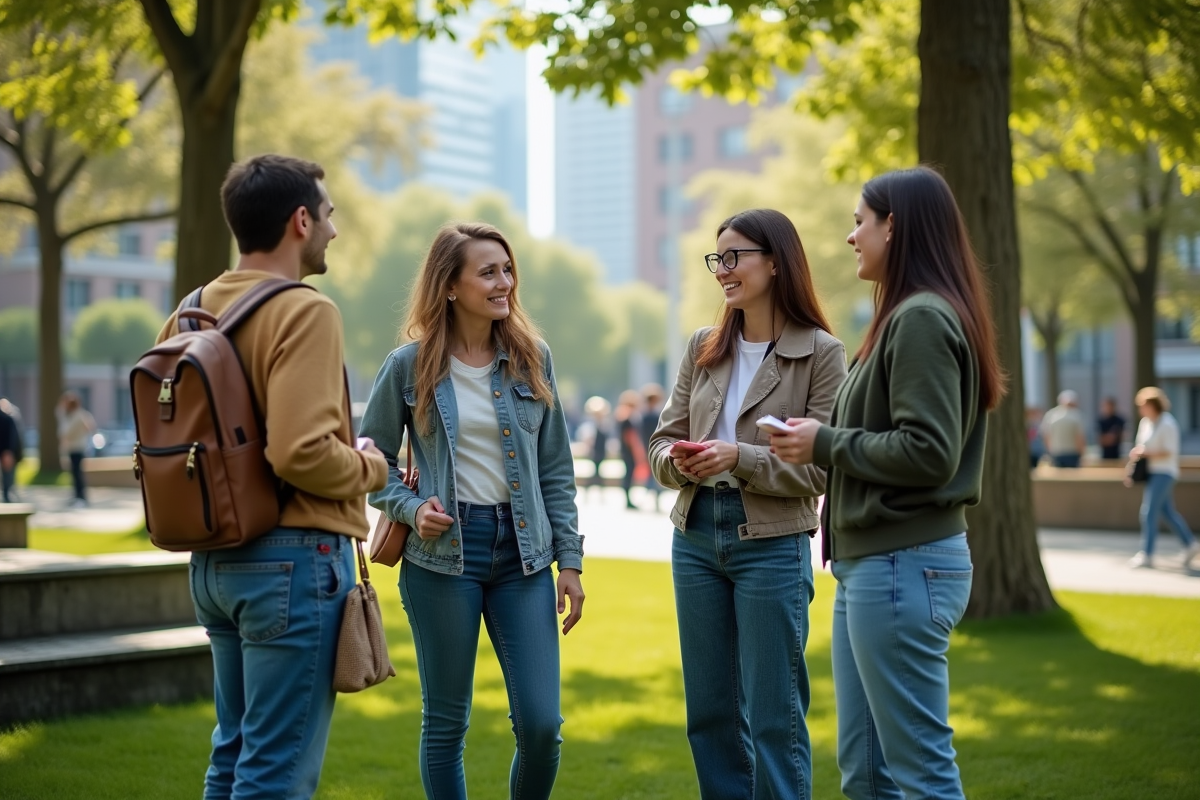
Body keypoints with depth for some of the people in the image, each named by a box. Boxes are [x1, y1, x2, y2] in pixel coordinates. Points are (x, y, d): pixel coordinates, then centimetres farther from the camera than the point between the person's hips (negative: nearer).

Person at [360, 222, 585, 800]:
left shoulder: (532, 358, 5)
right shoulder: (409, 366, -2)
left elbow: (556, 470, 8)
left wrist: (569, 560, 3)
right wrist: (411, 508, -13)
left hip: (522, 554, 2)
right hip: (442, 555, -2)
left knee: (541, 724, -3)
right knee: (446, 724, 6)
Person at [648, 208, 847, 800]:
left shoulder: (821, 352, -7)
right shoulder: (704, 348, 9)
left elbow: (822, 467, -11)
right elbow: (663, 441, 10)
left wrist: (739, 457, -21)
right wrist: (681, 461, -13)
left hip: (772, 544, -5)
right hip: (696, 536, 6)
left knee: (774, 717, 1)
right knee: (709, 711, 13)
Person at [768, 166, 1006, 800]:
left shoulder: (923, 318, -14)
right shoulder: (906, 315, 16)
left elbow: (928, 452, -21)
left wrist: (826, 444, -11)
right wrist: (822, 444, 7)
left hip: (903, 566, -10)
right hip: (869, 565, 10)